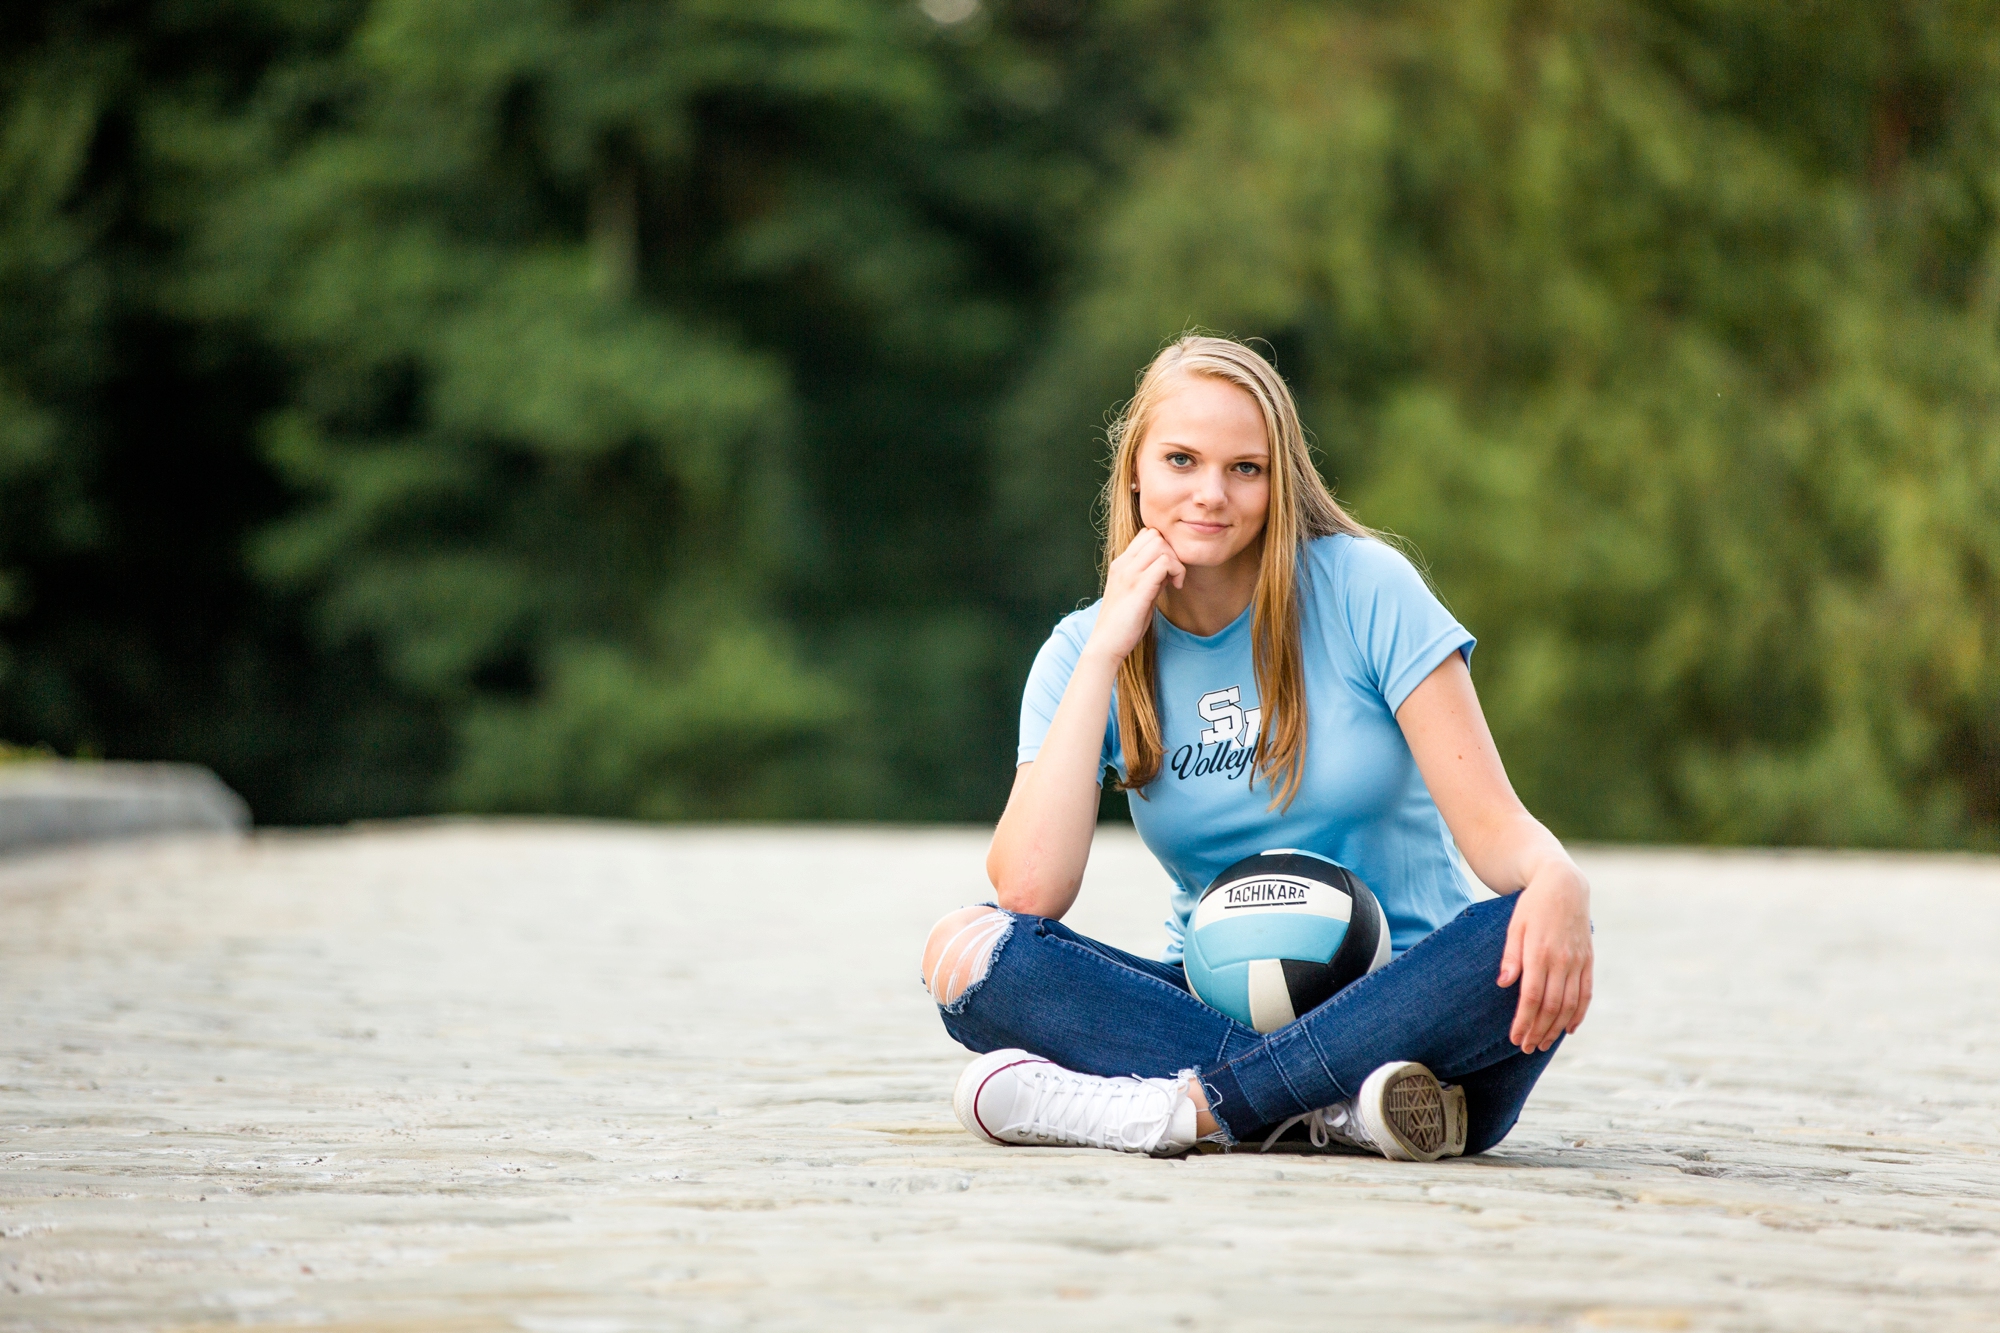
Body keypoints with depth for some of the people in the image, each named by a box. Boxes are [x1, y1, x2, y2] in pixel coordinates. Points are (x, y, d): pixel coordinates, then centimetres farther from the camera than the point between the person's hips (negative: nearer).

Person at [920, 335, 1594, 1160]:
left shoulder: (1363, 590, -2)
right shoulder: (1084, 652, 4)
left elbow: (1493, 825, -8)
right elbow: (1029, 890, -13)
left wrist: (1557, 880, -32)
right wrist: (1106, 652, -11)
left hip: (1399, 1001, -2)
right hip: (1216, 1004, 2)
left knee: (1529, 945, -34)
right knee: (966, 949, -22)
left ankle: (1188, 1107, -34)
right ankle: (1340, 1108, -34)